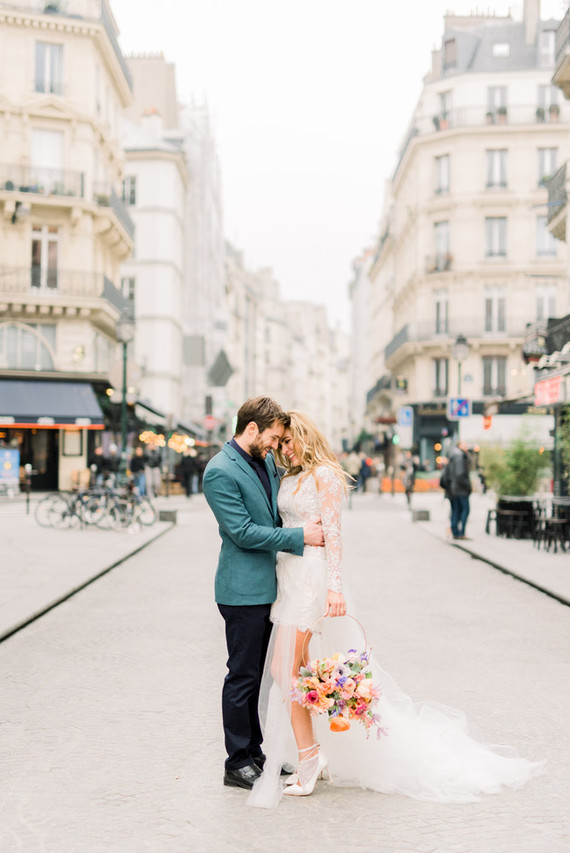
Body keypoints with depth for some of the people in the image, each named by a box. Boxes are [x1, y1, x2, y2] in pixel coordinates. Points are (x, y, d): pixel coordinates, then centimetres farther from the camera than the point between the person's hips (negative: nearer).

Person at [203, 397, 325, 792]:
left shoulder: (267, 460, 9)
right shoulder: (220, 472, -17)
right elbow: (243, 532, -20)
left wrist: (311, 524, 8)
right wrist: (299, 536, -18)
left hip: (266, 587, 9)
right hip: (243, 589, -8)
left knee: (257, 674, 17)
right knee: (243, 677, 0)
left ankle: (255, 752, 28)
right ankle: (238, 765, 11)